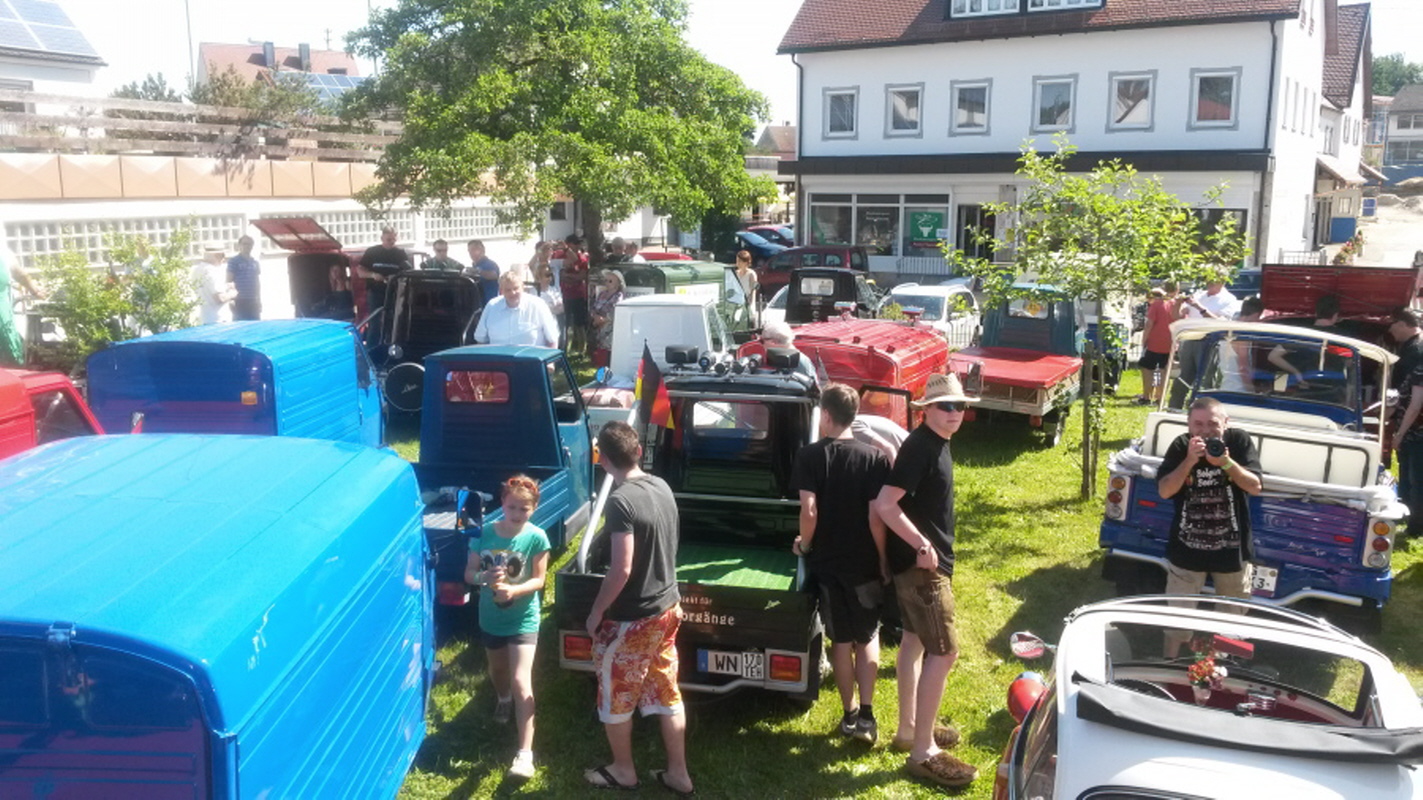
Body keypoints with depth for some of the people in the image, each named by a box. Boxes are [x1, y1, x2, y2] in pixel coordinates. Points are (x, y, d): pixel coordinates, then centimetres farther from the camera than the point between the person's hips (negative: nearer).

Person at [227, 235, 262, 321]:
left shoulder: (255, 263, 15)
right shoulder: (233, 261, -1)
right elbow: (228, 282, -5)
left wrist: (259, 299, 16)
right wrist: (231, 299, -13)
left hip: (254, 302, 5)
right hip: (239, 302, -5)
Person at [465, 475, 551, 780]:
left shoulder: (536, 537, -16)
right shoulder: (485, 534, -9)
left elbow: (539, 580, -13)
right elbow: (469, 573, -4)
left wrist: (514, 590, -31)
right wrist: (484, 577, -27)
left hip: (523, 619, -4)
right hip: (490, 617, 4)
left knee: (521, 681, -12)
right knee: (497, 668, 27)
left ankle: (525, 752, -10)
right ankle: (502, 699, 61)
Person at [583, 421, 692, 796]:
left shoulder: (621, 501, -24)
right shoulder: (662, 487, 0)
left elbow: (622, 570, -26)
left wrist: (596, 612, -12)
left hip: (631, 619, -7)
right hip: (667, 607, 8)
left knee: (615, 697, 15)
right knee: (667, 693, 18)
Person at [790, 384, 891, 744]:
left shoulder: (809, 456, -11)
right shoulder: (875, 458, -9)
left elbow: (809, 511, -18)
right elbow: (876, 517, -12)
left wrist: (804, 545, 0)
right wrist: (884, 559, -1)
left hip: (827, 561, 0)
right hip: (865, 563, 0)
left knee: (841, 639, 14)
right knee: (868, 637, 16)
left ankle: (850, 715, 22)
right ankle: (866, 715, 8)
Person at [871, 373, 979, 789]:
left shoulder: (937, 443, 9)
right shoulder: (921, 447, -21)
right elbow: (885, 504, -27)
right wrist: (922, 545, -24)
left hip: (923, 561, 10)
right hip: (921, 563, -10)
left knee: (914, 640, 17)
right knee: (944, 651, -7)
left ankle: (909, 729, 31)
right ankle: (923, 751, 0)